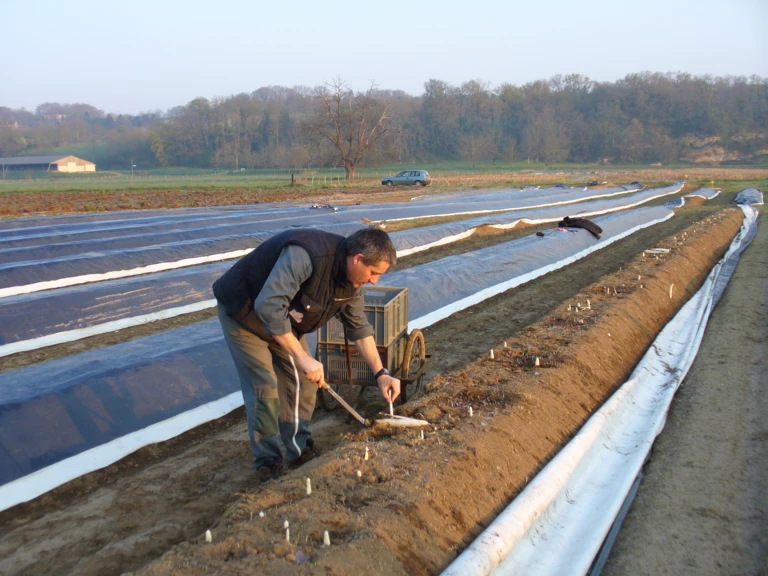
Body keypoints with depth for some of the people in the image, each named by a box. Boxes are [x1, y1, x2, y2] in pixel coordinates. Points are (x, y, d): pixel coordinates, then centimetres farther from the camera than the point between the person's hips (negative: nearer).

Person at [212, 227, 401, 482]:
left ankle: (300, 451, 21)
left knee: (303, 382, 4)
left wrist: (381, 374, -5)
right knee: (265, 389, -10)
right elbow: (269, 307, -42)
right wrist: (302, 357, -39)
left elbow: (359, 327, 1)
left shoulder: (351, 279, -10)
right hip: (242, 311, -8)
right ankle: (268, 465, 7)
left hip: (283, 318, 8)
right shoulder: (305, 254, -38)